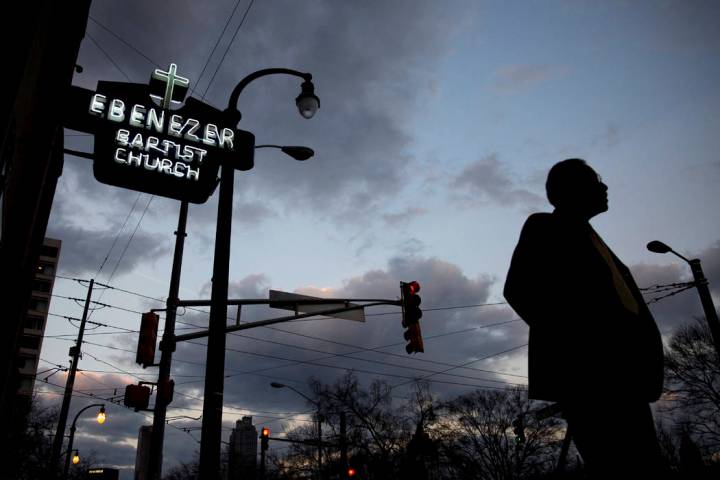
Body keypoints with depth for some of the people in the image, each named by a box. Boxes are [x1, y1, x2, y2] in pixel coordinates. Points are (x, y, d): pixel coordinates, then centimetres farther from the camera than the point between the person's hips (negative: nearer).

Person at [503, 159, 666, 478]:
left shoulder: (590, 238, 29)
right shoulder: (543, 228, 6)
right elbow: (517, 290, -6)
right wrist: (569, 341, -12)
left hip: (621, 371, 8)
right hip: (581, 367, -8)